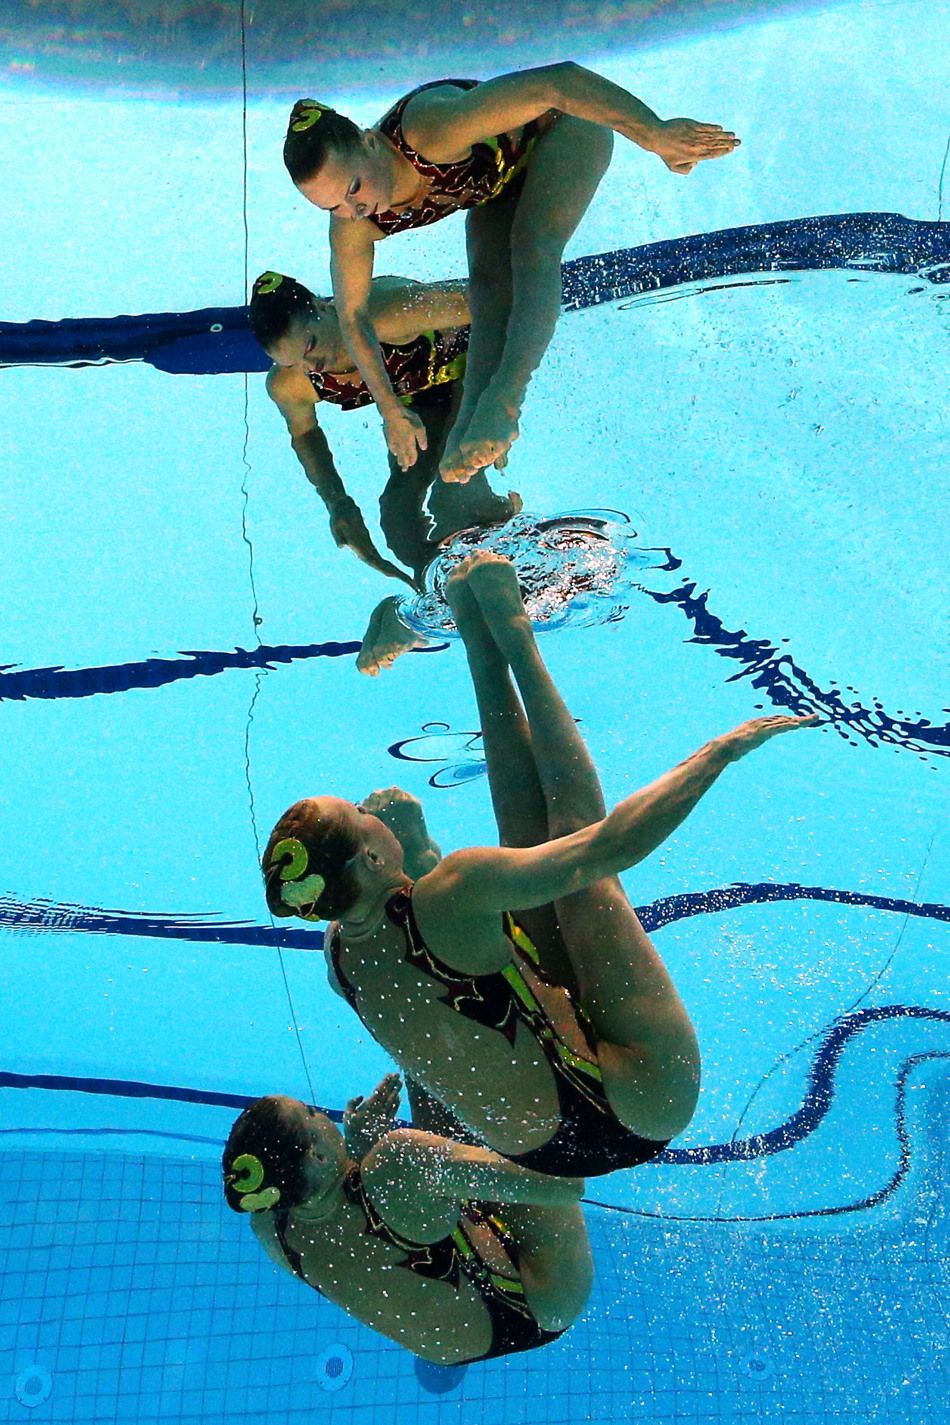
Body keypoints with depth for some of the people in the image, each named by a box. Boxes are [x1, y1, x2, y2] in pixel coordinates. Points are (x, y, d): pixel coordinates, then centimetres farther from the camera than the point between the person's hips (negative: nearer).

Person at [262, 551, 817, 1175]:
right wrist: (723, 749, -17)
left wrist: (417, 848, 7)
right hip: (645, 1108, -7)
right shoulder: (453, 896, -30)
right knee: (573, 830, -6)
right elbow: (614, 845, -28)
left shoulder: (341, 952, -4)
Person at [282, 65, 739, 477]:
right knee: (489, 284, -15)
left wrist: (656, 134, -52)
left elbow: (557, 83, -46)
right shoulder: (353, 227, -23)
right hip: (500, 177, 6)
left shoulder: (430, 130, -43)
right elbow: (353, 316, -10)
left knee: (530, 250, -29)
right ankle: (472, 415, -22)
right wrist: (391, 410, -9)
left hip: (563, 130, -6)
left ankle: (505, 397, -42)